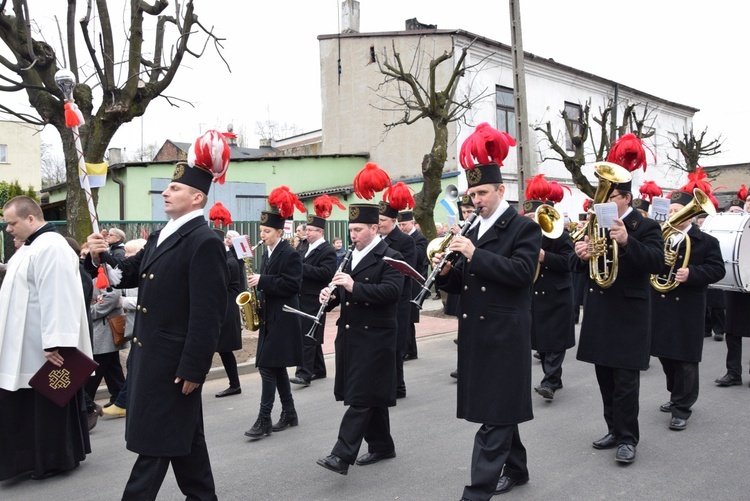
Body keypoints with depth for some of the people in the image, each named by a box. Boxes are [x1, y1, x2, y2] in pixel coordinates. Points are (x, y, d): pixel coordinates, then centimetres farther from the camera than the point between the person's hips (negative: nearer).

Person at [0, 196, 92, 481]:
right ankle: (36, 456, 26)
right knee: (25, 406, 16)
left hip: (45, 349, -10)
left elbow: (56, 299, -26)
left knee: (49, 406, 2)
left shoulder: (50, 247, -20)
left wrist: (53, 344, -28)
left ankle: (56, 460, 16)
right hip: (26, 348, 10)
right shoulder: (32, 246, 14)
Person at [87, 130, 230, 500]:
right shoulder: (160, 236, 14)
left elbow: (207, 314, -21)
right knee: (181, 436, 18)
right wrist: (103, 257, -3)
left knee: (155, 440, 2)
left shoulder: (205, 243, -17)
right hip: (150, 353, 9)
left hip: (174, 359, -9)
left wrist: (193, 369, -22)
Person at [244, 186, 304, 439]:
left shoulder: (291, 254, -12)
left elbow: (291, 285, -20)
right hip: (270, 318, 9)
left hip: (282, 320, -9)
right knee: (276, 367, 13)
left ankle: (264, 420, -3)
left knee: (268, 367, -9)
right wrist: (257, 282, 3)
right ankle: (289, 414, 23)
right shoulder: (269, 253, 14)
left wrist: (261, 281, -21)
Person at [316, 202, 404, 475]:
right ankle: (381, 446, 26)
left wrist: (354, 286, -28)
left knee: (362, 395, -8)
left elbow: (392, 291, -23)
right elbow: (345, 292, 19)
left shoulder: (390, 257, -10)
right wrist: (331, 295, -4)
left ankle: (342, 455, -10)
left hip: (374, 336, -8)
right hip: (350, 334, 8)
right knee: (370, 394, 14)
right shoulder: (351, 256, 14)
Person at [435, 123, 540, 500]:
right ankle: (515, 468, 34)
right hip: (476, 332, 7)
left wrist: (474, 254, -23)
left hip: (504, 334, -7)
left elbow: (521, 272, -21)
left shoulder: (524, 228, -6)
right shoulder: (472, 231, 14)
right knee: (499, 408, 18)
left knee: (495, 412, -5)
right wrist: (446, 271, -6)